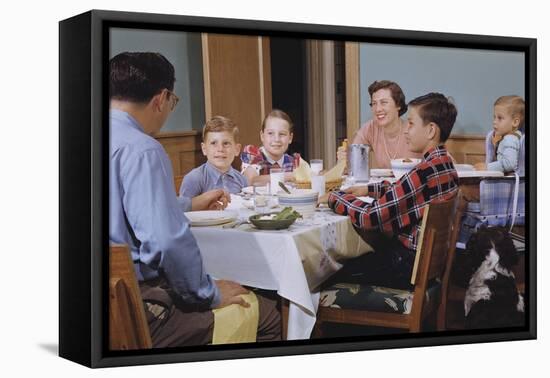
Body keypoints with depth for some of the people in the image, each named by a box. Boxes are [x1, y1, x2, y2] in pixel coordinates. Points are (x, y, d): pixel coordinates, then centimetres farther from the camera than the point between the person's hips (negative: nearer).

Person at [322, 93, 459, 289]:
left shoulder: (425, 172, -26)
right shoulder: (444, 163, 4)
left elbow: (369, 216, -23)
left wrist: (334, 197, -8)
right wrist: (369, 189, 12)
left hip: (410, 267, -9)